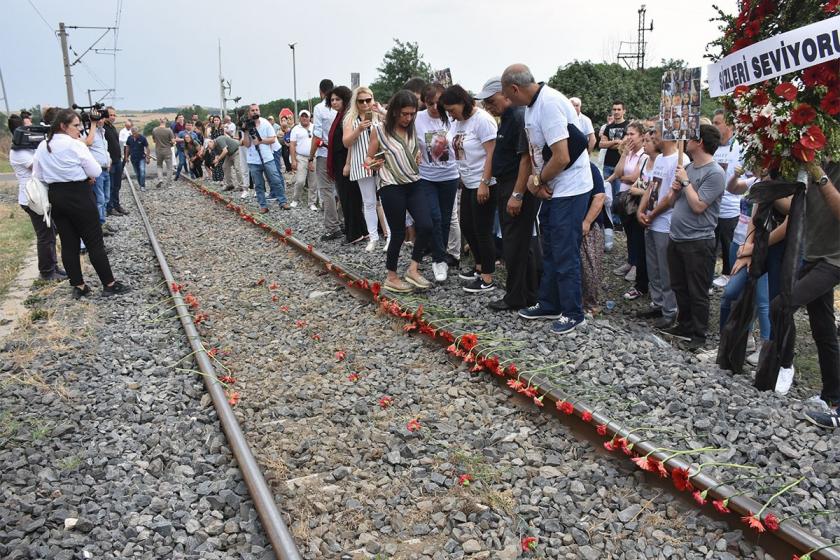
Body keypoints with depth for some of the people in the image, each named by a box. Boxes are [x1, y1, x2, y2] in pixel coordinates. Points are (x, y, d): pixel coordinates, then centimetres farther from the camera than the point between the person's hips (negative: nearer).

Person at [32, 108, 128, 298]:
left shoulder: (42, 147, 6)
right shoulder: (75, 145, -15)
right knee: (94, 242, 0)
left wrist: (57, 178, 12)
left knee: (68, 243, 10)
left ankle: (78, 286, 16)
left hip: (56, 197, 7)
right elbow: (96, 172, -12)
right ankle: (109, 284, 5)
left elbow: (38, 176, 8)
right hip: (79, 196, -6)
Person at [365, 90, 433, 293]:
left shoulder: (412, 129, 8)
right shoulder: (380, 130, -7)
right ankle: (391, 277, 18)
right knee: (398, 233, 1)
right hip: (392, 188, -5)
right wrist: (372, 164, -21)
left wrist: (421, 157, 3)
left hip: (414, 185, 5)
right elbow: (369, 158, 0)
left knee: (426, 226, -9)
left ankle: (413, 269, 10)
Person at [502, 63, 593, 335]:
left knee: (565, 254, -2)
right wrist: (536, 181, -6)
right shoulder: (532, 104, 8)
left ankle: (572, 314, 12)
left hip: (569, 189, -10)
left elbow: (561, 158, -27)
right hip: (552, 189, 10)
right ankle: (549, 304, 31)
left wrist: (537, 180, -11)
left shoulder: (549, 104, -23)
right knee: (550, 250, 18)